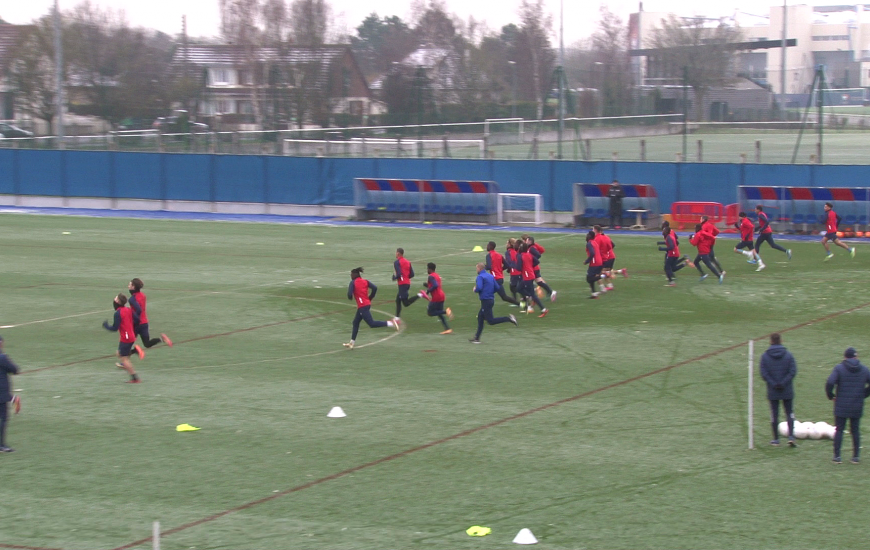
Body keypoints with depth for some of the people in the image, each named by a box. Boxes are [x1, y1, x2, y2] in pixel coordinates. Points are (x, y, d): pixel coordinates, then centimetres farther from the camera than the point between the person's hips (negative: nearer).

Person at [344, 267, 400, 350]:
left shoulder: (353, 283, -9)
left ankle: (390, 323, -23)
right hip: (367, 304, 9)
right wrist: (370, 298, 10)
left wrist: (350, 298, 6)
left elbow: (349, 294, -18)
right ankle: (351, 343, 22)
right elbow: (375, 288, 0)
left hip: (362, 306, -9)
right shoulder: (365, 281, 10)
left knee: (371, 323, -10)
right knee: (356, 323, 17)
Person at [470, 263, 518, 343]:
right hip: (491, 299, 9)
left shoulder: (480, 277, -12)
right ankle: (477, 338, 19)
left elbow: (479, 288, -25)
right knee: (480, 317, 16)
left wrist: (475, 290, -4)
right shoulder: (490, 276, 12)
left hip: (485, 301, -9)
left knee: (490, 321, -7)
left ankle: (509, 319, -20)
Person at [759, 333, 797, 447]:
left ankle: (776, 439, 13)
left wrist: (773, 384, -8)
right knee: (789, 413, 9)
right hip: (787, 391, 0)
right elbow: (793, 371, -11)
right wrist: (784, 383, -10)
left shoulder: (765, 356, -4)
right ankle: (791, 436, -5)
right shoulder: (788, 355, -3)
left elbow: (764, 374, -10)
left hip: (772, 391, 0)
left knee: (774, 414, 8)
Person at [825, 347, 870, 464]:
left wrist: (831, 396, -3)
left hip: (841, 406, -2)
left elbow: (830, 383, -18)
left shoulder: (839, 368, -6)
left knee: (839, 430, 4)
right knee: (855, 430, 10)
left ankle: (837, 456, 1)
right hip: (857, 406, 2)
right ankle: (856, 456, 11)